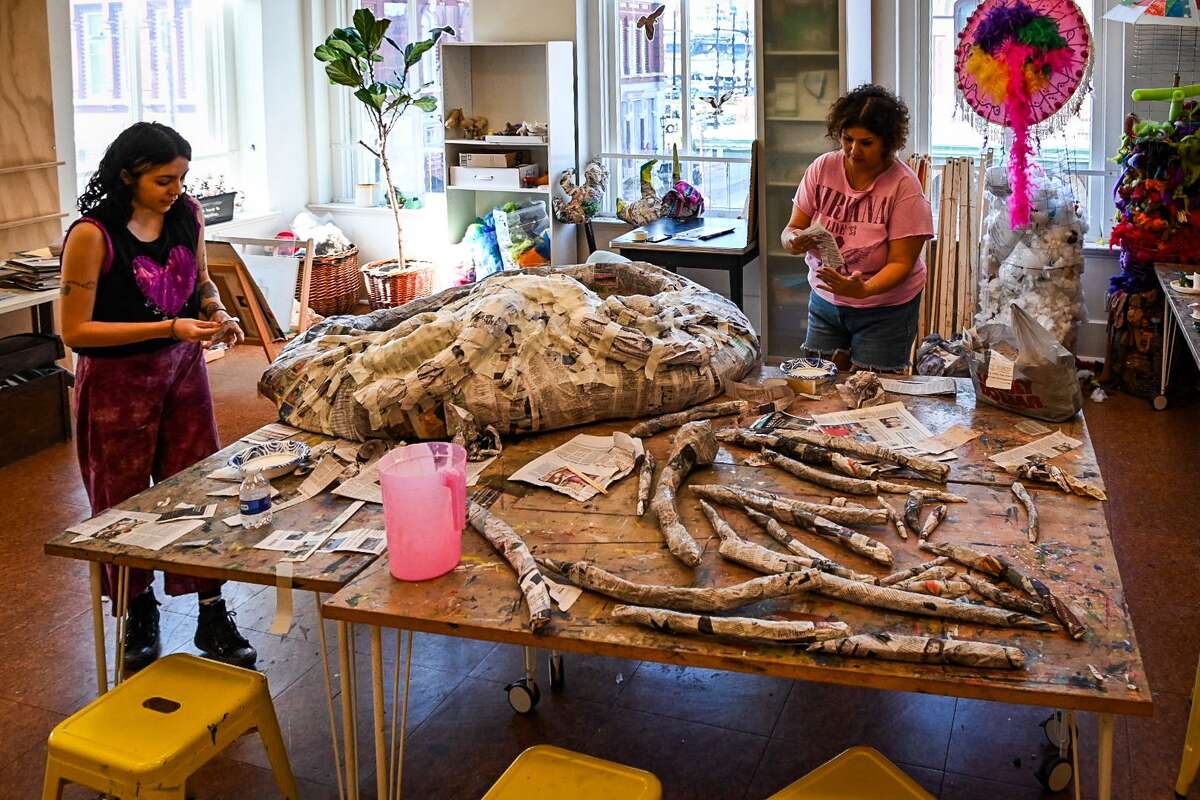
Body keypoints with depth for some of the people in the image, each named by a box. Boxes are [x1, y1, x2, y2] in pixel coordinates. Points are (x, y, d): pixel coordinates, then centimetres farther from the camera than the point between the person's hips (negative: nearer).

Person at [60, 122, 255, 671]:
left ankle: (212, 618, 18)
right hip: (118, 382, -4)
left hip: (182, 369, 5)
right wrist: (167, 328, -25)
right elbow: (75, 331, -19)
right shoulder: (92, 235, -20)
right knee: (125, 503, 10)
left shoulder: (187, 215, -3)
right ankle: (139, 615, 30)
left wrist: (216, 311, -8)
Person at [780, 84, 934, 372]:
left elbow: (901, 263, -17)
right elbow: (791, 230, -3)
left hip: (885, 308, -3)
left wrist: (863, 290, -36)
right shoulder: (822, 168, -5)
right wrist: (794, 240, -28)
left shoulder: (904, 186, -15)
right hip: (825, 301, 3)